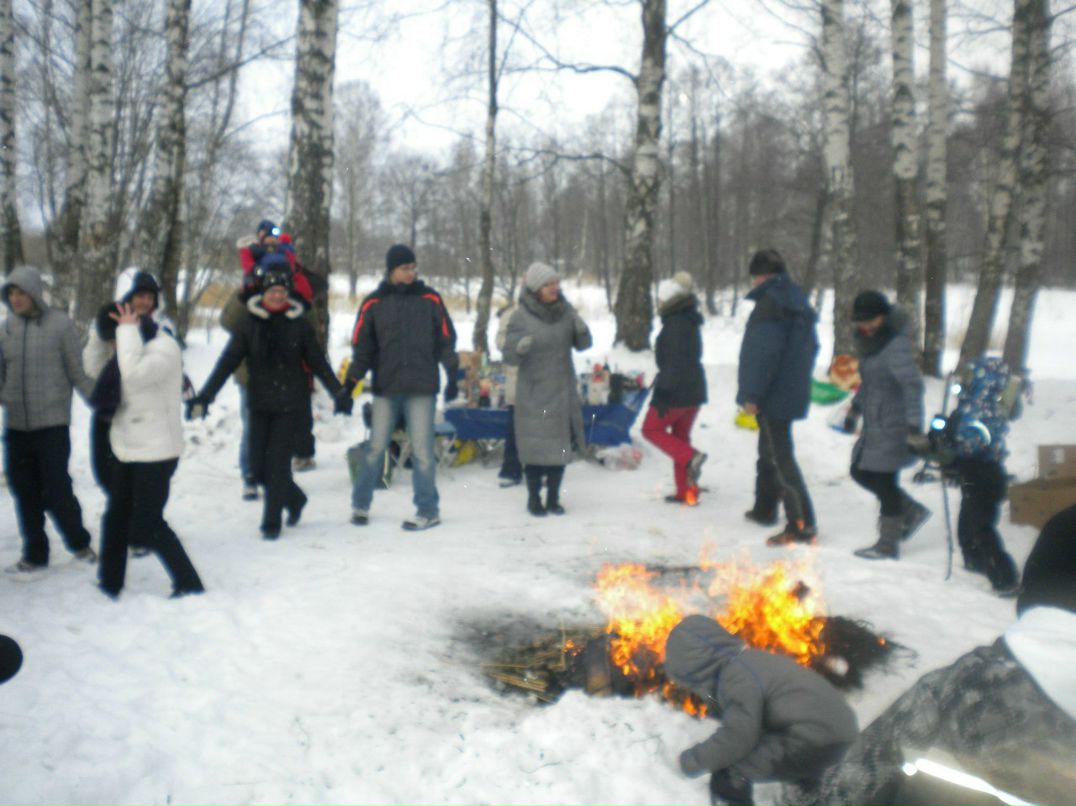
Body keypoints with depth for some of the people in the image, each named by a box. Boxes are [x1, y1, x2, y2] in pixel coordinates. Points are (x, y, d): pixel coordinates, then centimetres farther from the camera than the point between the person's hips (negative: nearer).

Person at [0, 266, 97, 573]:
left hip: (52, 424, -4)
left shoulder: (60, 324, -6)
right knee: (25, 493, 11)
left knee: (56, 491, -2)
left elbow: (78, 374, -4)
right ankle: (34, 554, 25)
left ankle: (79, 543, 20)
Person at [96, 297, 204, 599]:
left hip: (156, 451, -9)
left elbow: (134, 374, -34)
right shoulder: (134, 346, 12)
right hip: (128, 447, 9)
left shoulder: (165, 347, -16)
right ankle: (110, 583, 30)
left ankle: (188, 583, 6)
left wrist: (127, 330, -23)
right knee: (117, 518, 16)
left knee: (146, 525, -6)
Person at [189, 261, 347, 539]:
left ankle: (272, 522, 11)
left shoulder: (299, 324, -1)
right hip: (259, 404, 2)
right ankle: (294, 498, 31)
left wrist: (339, 394, -1)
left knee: (278, 463, -4)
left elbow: (319, 362, 2)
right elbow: (227, 362, -4)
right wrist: (204, 396, -12)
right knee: (259, 466, 4)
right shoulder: (250, 323, 0)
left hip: (289, 405, -2)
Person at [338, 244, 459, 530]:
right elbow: (362, 347, 5)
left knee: (422, 450, 0)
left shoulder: (430, 299, 3)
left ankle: (428, 510, 10)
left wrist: (452, 376, 0)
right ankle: (360, 504, 22)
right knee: (376, 448, 6)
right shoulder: (373, 303, 3)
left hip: (422, 387, -1)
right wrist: (349, 384, 0)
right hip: (385, 388, 1)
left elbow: (446, 340, 6)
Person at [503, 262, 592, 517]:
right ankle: (534, 498, 18)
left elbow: (582, 344, 8)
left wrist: (581, 330, -14)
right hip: (534, 394, -4)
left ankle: (553, 497, 25)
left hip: (563, 391, 4)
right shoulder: (520, 317, -10)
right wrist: (520, 348, -33)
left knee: (561, 444, 10)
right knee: (536, 447, 0)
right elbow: (509, 356, -11)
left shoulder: (565, 310, 3)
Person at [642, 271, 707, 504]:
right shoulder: (689, 321, 14)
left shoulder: (675, 323, -16)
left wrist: (663, 393, -21)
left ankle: (690, 457, -10)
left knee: (651, 428, 6)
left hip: (677, 391, -9)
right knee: (680, 436, 14)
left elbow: (674, 362, -22)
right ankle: (687, 491, 15)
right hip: (694, 389, 9)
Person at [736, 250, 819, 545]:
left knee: (781, 457, -9)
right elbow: (811, 347, 20)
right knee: (769, 452, 23)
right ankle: (765, 509, 36)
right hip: (793, 393, 10)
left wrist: (752, 394, -20)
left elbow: (763, 351, -22)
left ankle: (802, 524, -11)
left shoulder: (770, 302, -15)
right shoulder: (799, 302, 14)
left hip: (773, 395, -10)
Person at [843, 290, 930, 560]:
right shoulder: (869, 341, 9)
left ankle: (888, 544, 13)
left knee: (884, 479, -2)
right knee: (861, 472, 15)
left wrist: (914, 428, -32)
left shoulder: (895, 345, -20)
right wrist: (855, 408, 29)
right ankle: (912, 511, 29)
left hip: (893, 423, -9)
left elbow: (913, 385, -27)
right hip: (875, 422, 9)